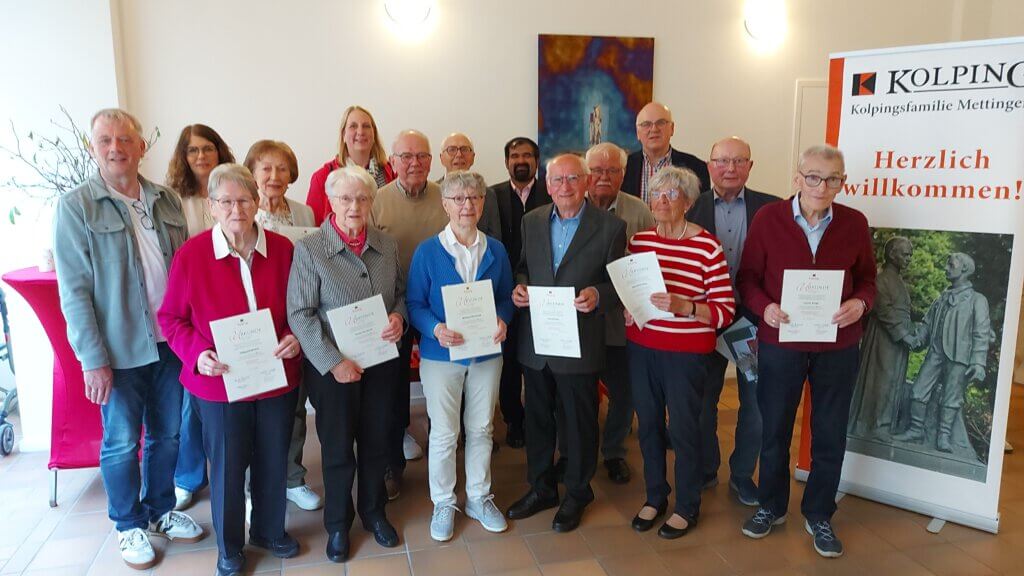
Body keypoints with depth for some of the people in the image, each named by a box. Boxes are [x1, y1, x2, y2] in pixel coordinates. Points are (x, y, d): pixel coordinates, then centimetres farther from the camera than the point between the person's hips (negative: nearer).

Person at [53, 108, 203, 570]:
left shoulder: (167, 200, 4)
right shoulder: (75, 207, -7)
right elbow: (74, 290, -10)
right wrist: (93, 359, -13)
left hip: (170, 342, 4)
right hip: (118, 350, -4)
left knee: (167, 433, 16)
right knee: (121, 442, 10)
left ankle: (160, 511, 36)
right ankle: (129, 525, 30)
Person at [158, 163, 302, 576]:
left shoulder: (282, 249, -4)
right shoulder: (190, 254, -10)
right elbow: (171, 318, -2)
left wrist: (295, 336, -12)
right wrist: (198, 353, -18)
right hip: (220, 383, -2)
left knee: (274, 460, 17)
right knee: (228, 467, 12)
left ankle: (270, 530, 43)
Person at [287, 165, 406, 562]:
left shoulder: (387, 245, 1)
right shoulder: (309, 249, -11)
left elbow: (402, 293, 12)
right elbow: (300, 314, -13)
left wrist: (398, 316, -11)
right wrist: (334, 362, -18)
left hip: (382, 362, 4)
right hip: (333, 368, -3)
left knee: (377, 442, 17)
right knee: (337, 448, 12)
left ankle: (374, 512, 40)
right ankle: (338, 524, 34)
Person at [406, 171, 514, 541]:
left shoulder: (495, 250, 2)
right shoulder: (427, 251, -8)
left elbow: (506, 297, 7)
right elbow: (414, 303, -7)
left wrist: (503, 320, -15)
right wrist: (436, 329, -25)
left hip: (487, 352, 3)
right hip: (441, 354, -3)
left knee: (481, 429, 15)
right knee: (444, 434, 6)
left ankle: (479, 497, 33)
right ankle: (443, 503, 26)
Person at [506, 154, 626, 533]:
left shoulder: (610, 227, -6)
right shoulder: (531, 221, 6)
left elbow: (620, 284, -4)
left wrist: (597, 295, -24)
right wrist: (520, 286, -7)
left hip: (579, 342, -4)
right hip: (535, 342, 4)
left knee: (579, 422, 11)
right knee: (537, 418, 17)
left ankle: (577, 494, 32)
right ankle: (541, 488, 36)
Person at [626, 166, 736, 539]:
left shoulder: (708, 247, -11)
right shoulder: (638, 240, 4)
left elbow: (725, 312, -13)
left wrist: (683, 307, -27)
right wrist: (626, 309, -2)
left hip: (686, 352, -4)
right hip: (641, 348, 5)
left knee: (683, 429, 7)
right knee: (648, 424, 14)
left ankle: (687, 507, 28)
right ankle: (655, 497, 34)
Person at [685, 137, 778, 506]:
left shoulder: (770, 208, -2)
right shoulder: (692, 208, -2)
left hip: (755, 319, 0)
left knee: (756, 403, 11)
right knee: (702, 400, 14)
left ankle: (742, 474, 33)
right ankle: (705, 470, 35)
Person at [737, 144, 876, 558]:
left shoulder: (855, 223, -2)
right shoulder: (767, 218, -7)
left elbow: (867, 279, 7)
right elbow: (747, 277, -3)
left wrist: (860, 304, -14)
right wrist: (764, 307, -21)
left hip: (837, 347, 2)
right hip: (779, 343, -1)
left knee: (830, 435, 12)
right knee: (774, 429, 14)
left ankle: (819, 516, 32)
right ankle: (771, 506, 35)